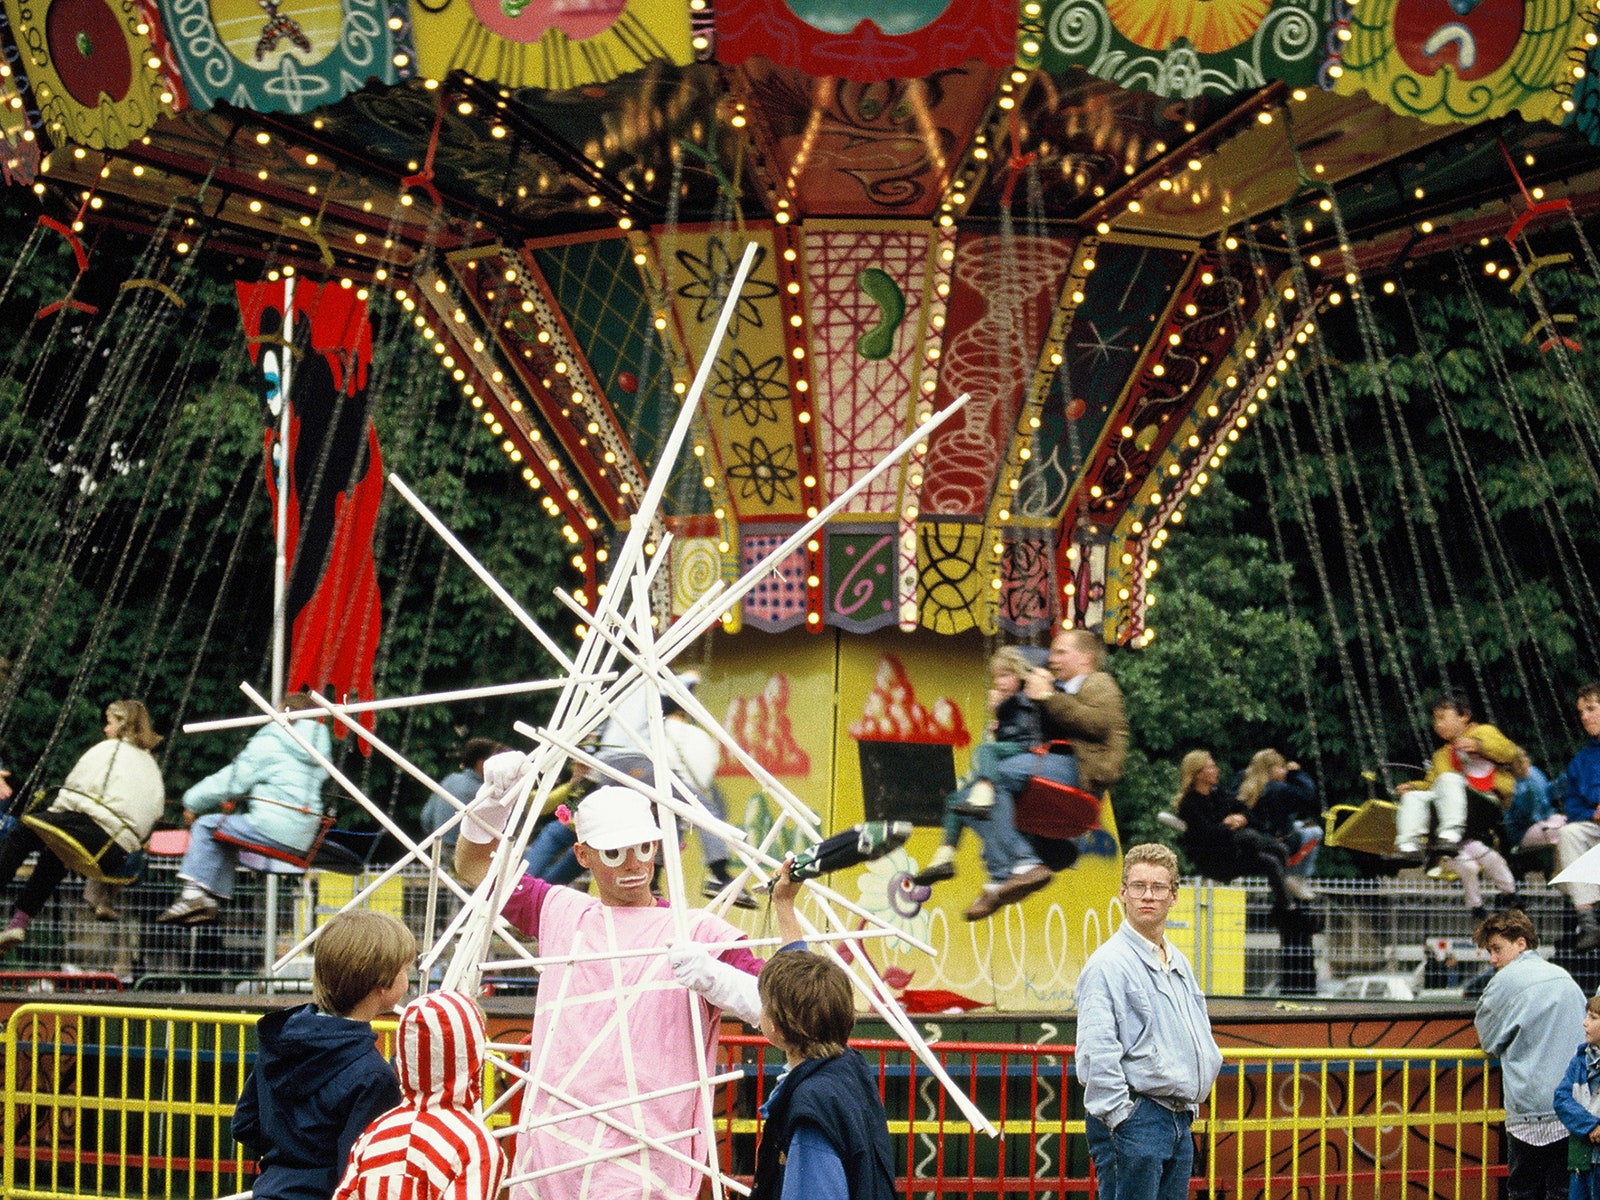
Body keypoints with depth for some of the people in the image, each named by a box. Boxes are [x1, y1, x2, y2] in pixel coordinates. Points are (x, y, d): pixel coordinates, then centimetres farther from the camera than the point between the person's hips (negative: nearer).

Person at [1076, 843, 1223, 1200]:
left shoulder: (1179, 963, 17)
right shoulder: (1109, 963, -10)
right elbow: (1097, 1051, -17)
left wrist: (1190, 1103, 18)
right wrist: (1120, 1118, -20)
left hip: (1180, 1122, 8)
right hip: (1134, 1118, -8)